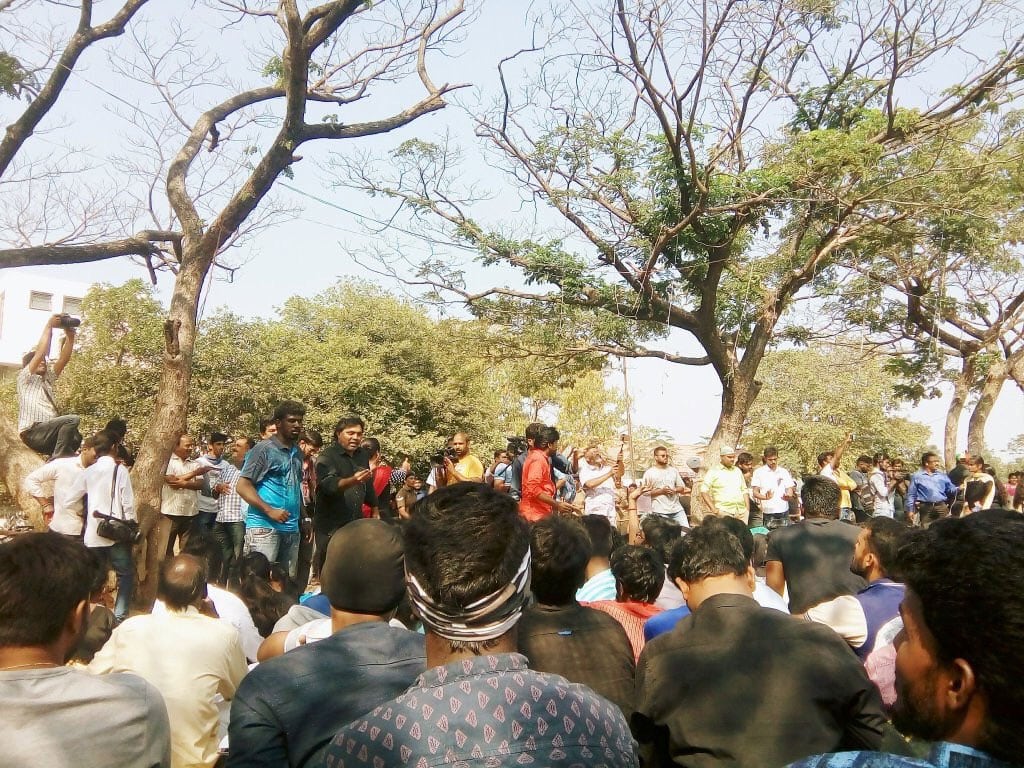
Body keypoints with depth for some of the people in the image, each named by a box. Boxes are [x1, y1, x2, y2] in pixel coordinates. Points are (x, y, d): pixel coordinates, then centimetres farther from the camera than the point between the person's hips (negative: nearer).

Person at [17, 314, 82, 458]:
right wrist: (49, 326, -2)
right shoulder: (25, 378, 7)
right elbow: (40, 352, -6)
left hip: (46, 432, 8)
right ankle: (59, 458, -28)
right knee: (72, 419, -26)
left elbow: (63, 359, 16)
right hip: (33, 432, -8)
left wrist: (70, 335, 5)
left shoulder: (47, 380, 26)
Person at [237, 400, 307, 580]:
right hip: (264, 526, -6)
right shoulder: (264, 449, -5)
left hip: (291, 528, 7)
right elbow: (242, 486, -9)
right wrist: (269, 511, -16)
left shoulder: (297, 452, 15)